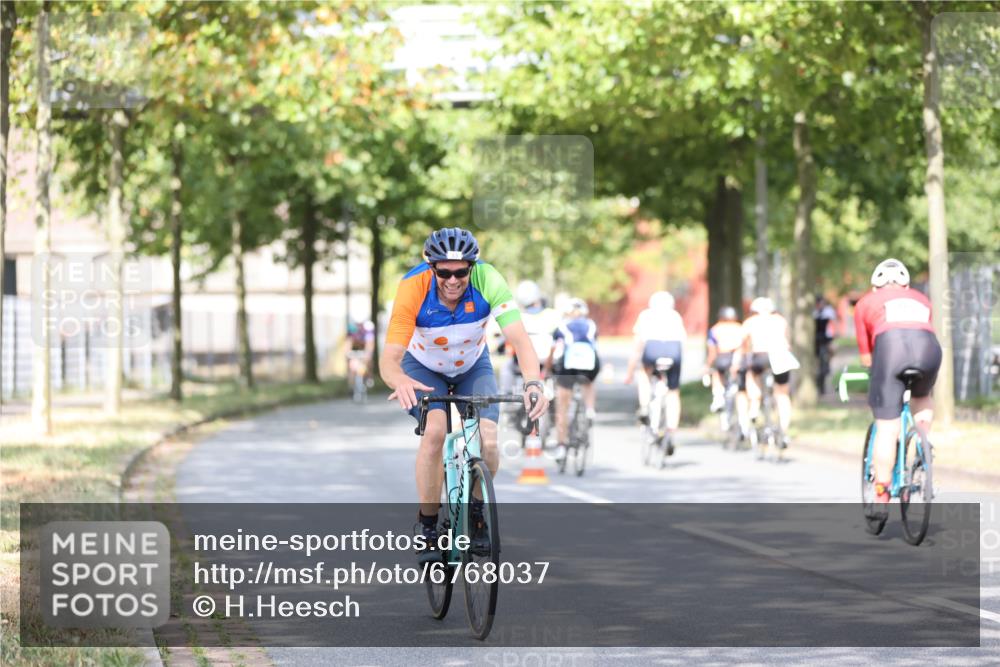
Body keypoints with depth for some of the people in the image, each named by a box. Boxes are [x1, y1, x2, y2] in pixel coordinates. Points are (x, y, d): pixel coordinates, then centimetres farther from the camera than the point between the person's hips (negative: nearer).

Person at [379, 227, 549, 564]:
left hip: (473, 366, 1)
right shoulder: (413, 288, -34)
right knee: (435, 432, -28)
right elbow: (389, 360, -38)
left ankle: (476, 509, 10)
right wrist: (401, 382, -61)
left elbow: (519, 338, -38)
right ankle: (428, 527, -13)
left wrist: (532, 382, -57)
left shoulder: (487, 280, -32)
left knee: (488, 441, -19)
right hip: (424, 367, -1)